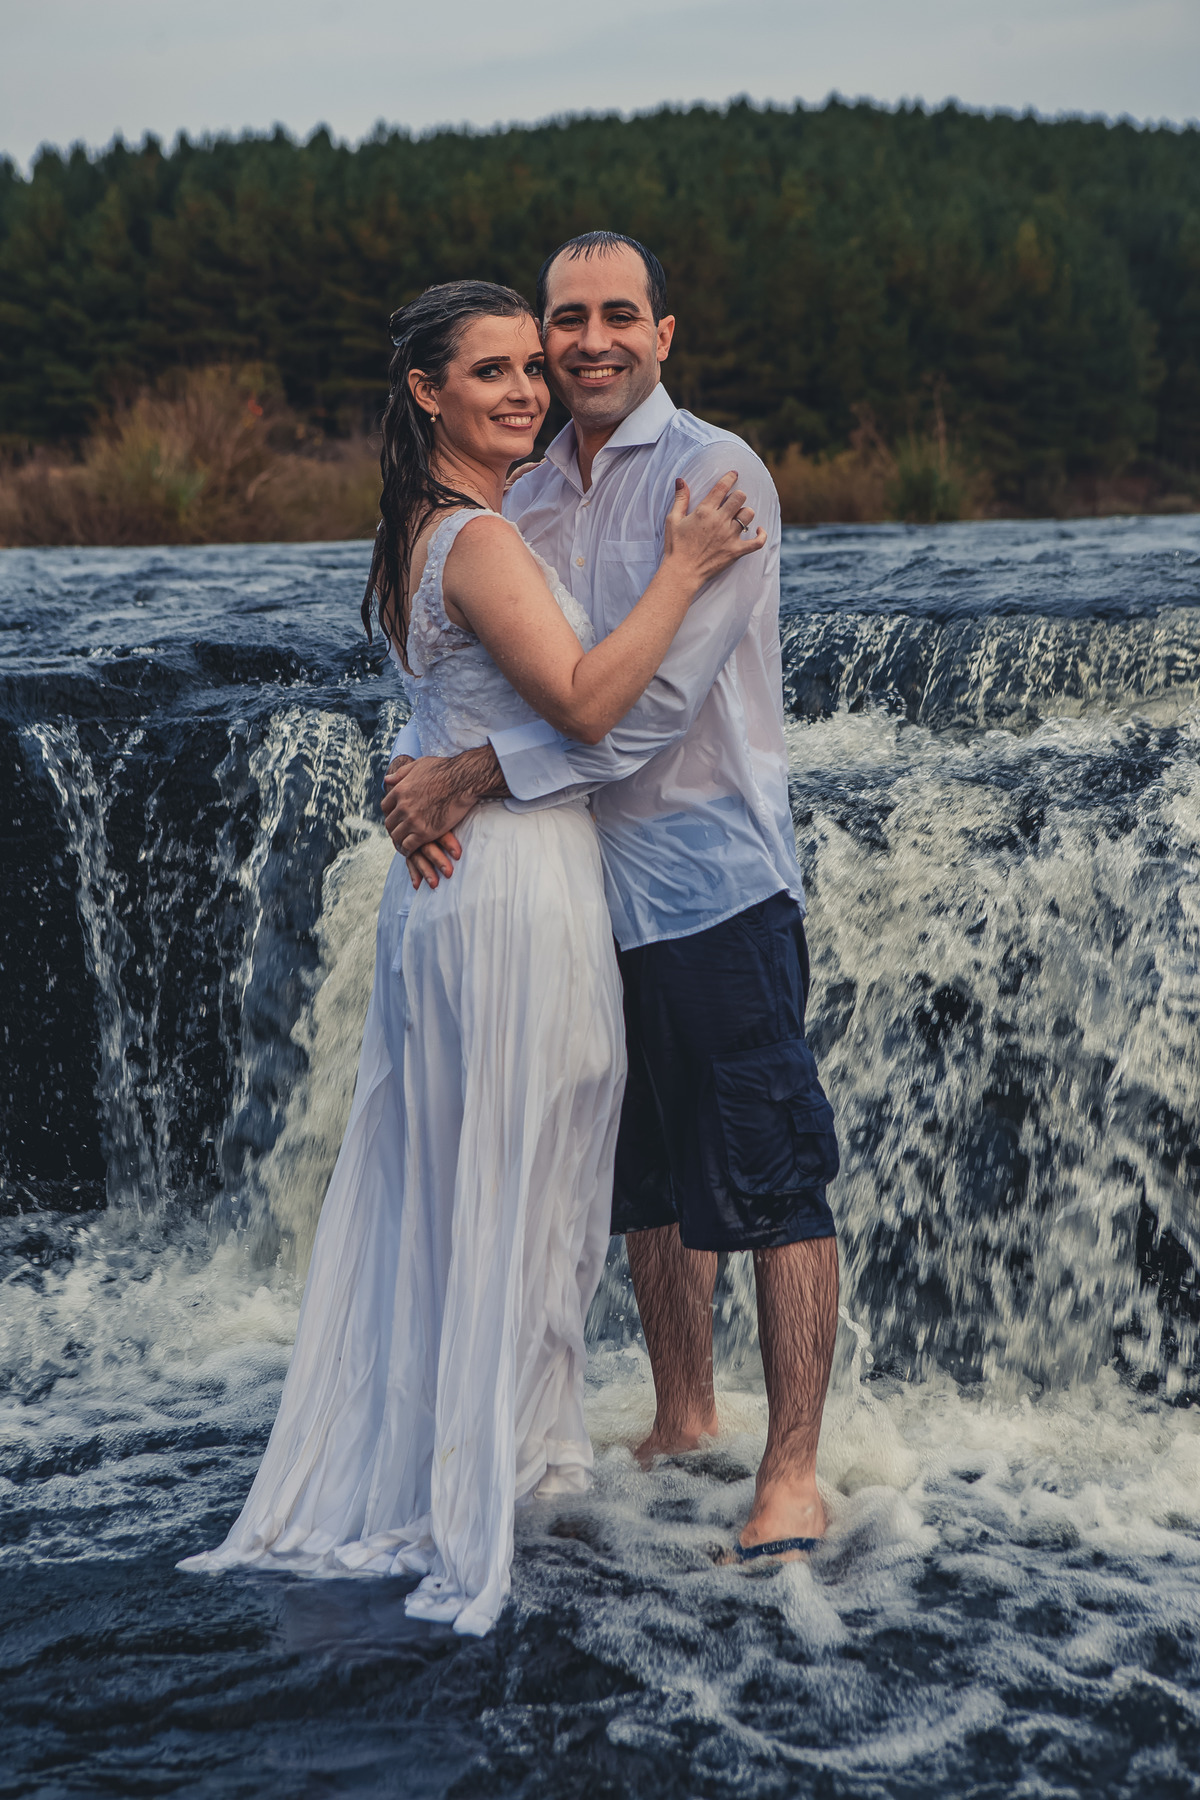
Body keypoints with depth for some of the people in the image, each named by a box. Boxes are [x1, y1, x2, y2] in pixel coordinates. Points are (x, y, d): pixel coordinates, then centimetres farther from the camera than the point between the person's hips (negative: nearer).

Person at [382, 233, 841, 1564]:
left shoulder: (715, 474, -9)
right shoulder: (526, 498, 13)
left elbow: (654, 696, -19)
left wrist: (473, 777, -19)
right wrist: (415, 770, -13)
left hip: (715, 880, -7)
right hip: (596, 891, 7)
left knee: (771, 1180, -4)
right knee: (648, 1178, 16)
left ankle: (791, 1477, 2)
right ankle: (682, 1420, 31)